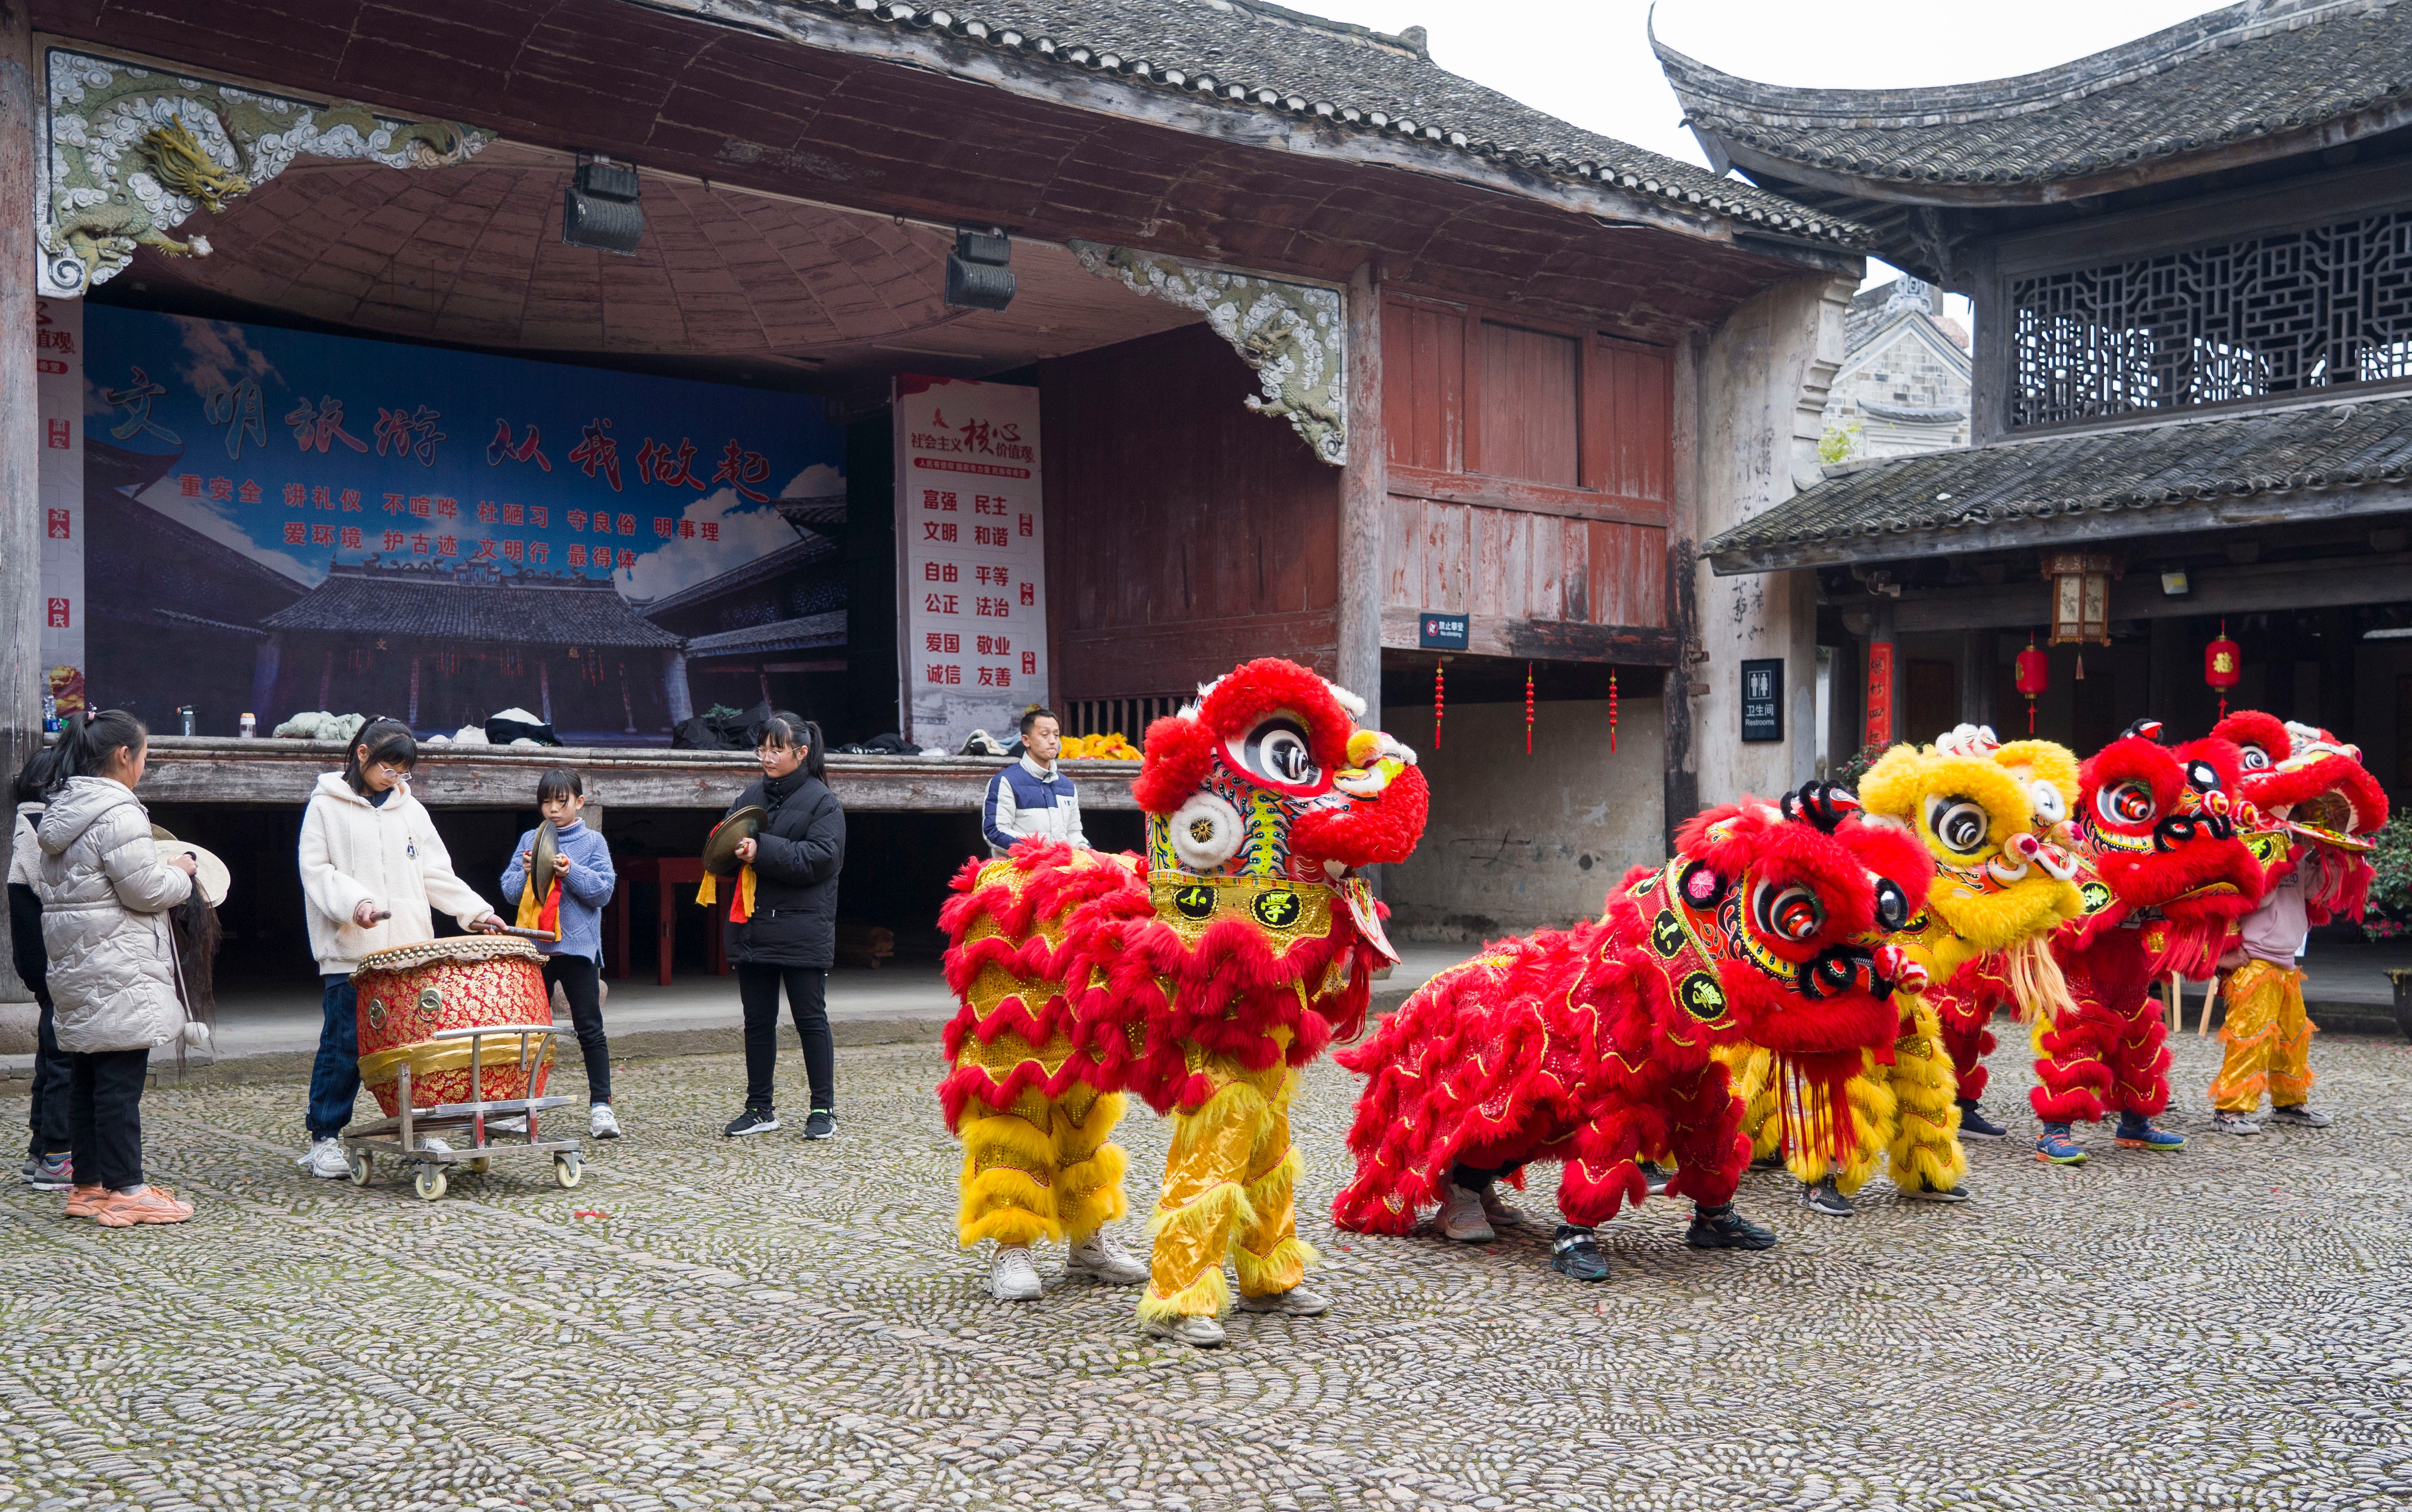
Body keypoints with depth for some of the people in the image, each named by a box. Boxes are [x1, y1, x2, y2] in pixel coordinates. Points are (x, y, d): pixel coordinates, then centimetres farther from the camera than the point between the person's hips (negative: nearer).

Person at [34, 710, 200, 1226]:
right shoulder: (119, 812, -16)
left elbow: (47, 885, 21)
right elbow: (144, 889, -18)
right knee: (122, 1080, -6)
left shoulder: (61, 811, 15)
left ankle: (88, 1185, 20)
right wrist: (181, 873, 1)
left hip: (74, 965, 10)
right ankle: (126, 1192, -2)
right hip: (119, 968, -10)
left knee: (85, 1077, 13)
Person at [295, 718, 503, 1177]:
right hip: (349, 952, -4)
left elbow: (436, 873, 14)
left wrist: (474, 911, 2)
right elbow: (316, 870, -4)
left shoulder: (411, 810, 16)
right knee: (344, 1045, -3)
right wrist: (355, 902, -20)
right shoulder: (327, 807, 4)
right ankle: (323, 1139, 9)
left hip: (408, 949, 4)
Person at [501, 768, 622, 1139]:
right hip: (535, 947, 3)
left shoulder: (593, 842, 2)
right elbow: (509, 890, 6)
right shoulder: (529, 841, 9)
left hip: (578, 947, -3)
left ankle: (601, 1105, 2)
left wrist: (571, 872, -19)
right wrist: (526, 871, -14)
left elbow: (604, 889, -6)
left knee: (590, 1028, -1)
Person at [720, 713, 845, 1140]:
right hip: (752, 927, 6)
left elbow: (822, 857, -17)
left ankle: (824, 1109, 8)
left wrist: (762, 851, -21)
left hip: (802, 932, -6)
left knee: (811, 1018, 0)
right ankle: (760, 1109, 19)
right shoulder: (750, 797, 13)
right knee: (758, 1021, 11)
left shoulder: (822, 801, -5)